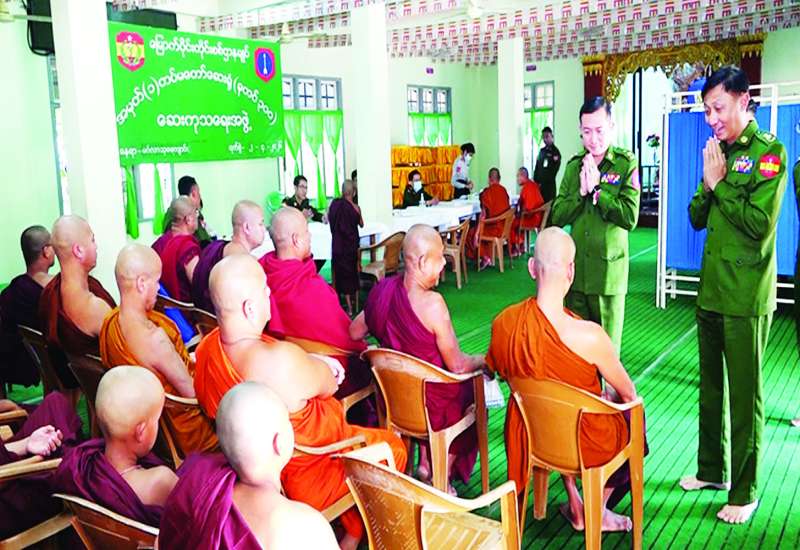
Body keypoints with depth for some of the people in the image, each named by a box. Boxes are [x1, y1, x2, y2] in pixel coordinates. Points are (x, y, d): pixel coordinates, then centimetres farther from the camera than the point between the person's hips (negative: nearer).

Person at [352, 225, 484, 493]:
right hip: (431, 406, -5)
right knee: (471, 390, 23)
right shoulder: (432, 303, -27)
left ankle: (427, 463, 30)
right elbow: (457, 365, -19)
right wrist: (482, 360, 0)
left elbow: (353, 333, 6)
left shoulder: (383, 289, -9)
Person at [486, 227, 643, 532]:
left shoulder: (503, 323, -20)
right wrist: (610, 395, 10)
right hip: (588, 444, -4)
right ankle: (599, 510, 39)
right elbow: (627, 393, -15)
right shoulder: (588, 336, -34)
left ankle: (574, 505, 42)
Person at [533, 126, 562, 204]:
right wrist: (536, 181, 4)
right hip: (539, 185, 5)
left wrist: (542, 183, -11)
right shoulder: (542, 150, 14)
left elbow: (554, 171, -8)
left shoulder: (555, 152, -3)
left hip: (549, 184, -5)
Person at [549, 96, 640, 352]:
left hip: (608, 272, -4)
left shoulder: (626, 163, -4)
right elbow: (557, 217, 3)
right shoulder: (574, 165, 9)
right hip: (576, 270, 4)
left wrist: (597, 188, -14)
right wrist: (582, 191, -10)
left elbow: (630, 217, -14)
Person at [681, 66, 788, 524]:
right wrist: (708, 185, -7)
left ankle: (745, 491, 15)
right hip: (712, 291, 7)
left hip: (746, 297, -7)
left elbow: (760, 222, -19)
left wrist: (720, 183, -12)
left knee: (744, 395, 2)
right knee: (712, 387, 17)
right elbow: (697, 218, 10)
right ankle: (713, 469, 32)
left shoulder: (768, 151, -9)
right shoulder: (721, 152, 11)